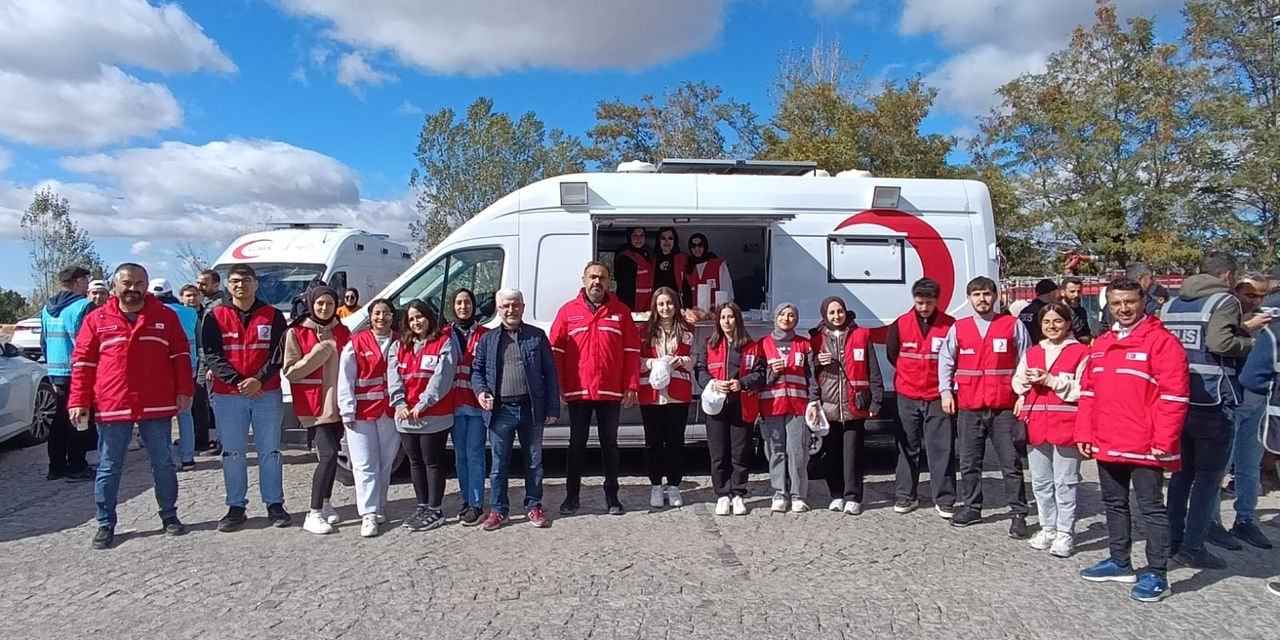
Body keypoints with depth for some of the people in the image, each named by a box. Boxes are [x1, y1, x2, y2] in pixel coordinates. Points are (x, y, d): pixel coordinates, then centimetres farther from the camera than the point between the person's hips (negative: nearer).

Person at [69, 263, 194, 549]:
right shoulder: (97, 319, 4)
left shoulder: (165, 316, 5)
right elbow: (82, 363, 3)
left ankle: (169, 516, 23)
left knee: (163, 464, 9)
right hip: (111, 407, 0)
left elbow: (180, 356, 5)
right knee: (109, 468, 8)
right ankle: (105, 524, 20)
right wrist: (78, 402, -2)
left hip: (158, 406, 0)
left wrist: (184, 391, -2)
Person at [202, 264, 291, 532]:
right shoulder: (215, 316, 4)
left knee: (270, 451, 6)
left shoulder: (273, 316, 4)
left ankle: (275, 504, 15)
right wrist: (238, 381, -15)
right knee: (232, 453, 7)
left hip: (267, 393, 0)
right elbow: (212, 355, -4)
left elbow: (278, 354, -2)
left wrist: (259, 380, -16)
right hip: (227, 395, 0)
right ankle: (236, 507, 17)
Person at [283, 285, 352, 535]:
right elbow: (290, 371, -7)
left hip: (339, 402, 5)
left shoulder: (342, 331, 10)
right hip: (315, 404, -5)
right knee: (328, 454, -14)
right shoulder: (296, 333, -3)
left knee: (332, 452, 11)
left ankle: (325, 504, 27)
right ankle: (314, 515, -7)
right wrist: (318, 353, -17)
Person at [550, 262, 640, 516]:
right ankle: (572, 497, 18)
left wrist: (631, 387, -1)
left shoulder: (620, 311, 4)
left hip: (611, 391, 0)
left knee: (609, 444, 9)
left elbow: (632, 351, 4)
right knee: (577, 444, 8)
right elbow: (555, 350, 3)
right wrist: (558, 386, -3)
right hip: (577, 391, 0)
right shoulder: (568, 311, 3)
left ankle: (612, 497, 18)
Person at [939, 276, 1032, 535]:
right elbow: (945, 361, 11)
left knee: (1011, 463, 2)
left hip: (1005, 408, -2)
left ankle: (1019, 514, 10)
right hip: (968, 408, 2)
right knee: (969, 463, 10)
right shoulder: (958, 328, 6)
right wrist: (946, 392, 2)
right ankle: (972, 508, 21)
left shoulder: (1013, 325, 2)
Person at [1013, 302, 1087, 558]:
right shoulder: (1031, 352, 13)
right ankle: (1048, 529, 25)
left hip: (1065, 427, -5)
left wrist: (1052, 381, -16)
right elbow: (1017, 382, 14)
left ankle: (1065, 533, 11)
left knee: (1064, 484, 1)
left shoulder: (1080, 352, -4)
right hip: (1036, 427, 6)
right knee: (1041, 483, 13)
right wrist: (1028, 380, -6)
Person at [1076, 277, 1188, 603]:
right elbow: (1088, 393, 14)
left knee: (1151, 508, 3)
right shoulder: (1100, 344, 12)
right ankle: (1120, 562, 29)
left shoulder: (1162, 341, -8)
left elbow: (1174, 395, -13)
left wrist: (1163, 441, -15)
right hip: (1106, 445, 7)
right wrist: (1085, 434, 9)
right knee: (1114, 504, 16)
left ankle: (1156, 574, 13)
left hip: (1144, 447, -7)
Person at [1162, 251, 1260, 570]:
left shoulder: (1171, 304, 12)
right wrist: (1248, 341, -3)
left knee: (1181, 472, 15)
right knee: (1209, 476, 2)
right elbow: (1219, 342, -23)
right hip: (1211, 403, -6)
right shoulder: (1225, 301, -7)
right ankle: (1193, 547, 4)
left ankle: (1173, 540, 20)